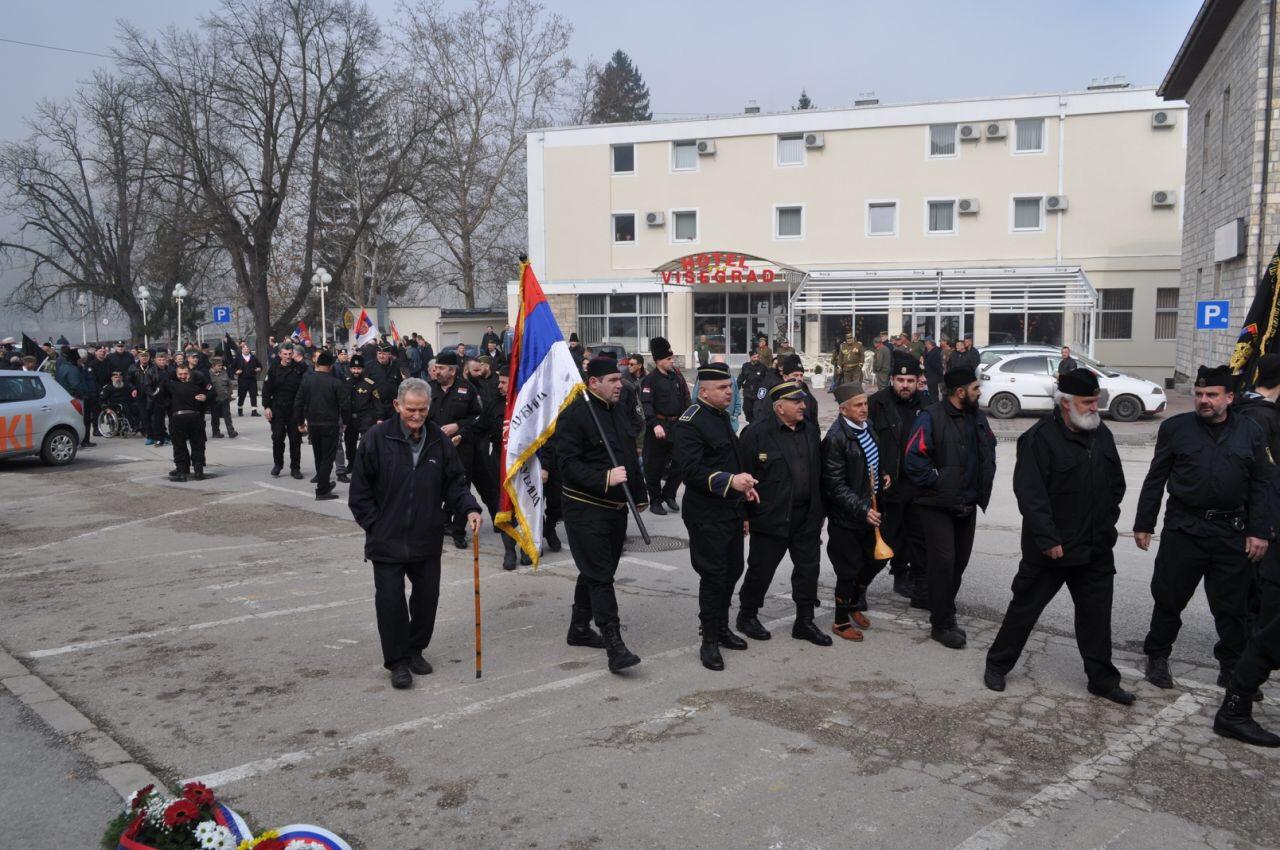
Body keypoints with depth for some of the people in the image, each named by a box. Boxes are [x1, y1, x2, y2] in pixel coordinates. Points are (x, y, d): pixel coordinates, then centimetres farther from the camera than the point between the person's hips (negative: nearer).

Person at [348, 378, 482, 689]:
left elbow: (455, 482, 8)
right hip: (387, 540, -3)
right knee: (391, 600, 0)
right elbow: (360, 490, -4)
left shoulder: (439, 440, 2)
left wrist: (469, 509, -10)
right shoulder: (377, 438, -8)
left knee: (427, 596, 12)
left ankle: (415, 650, 32)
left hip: (428, 540, 4)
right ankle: (398, 661, 14)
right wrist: (375, 525, -7)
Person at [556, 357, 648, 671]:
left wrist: (639, 495, 22)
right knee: (600, 576, -9)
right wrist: (604, 479, -28)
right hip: (586, 508, -8)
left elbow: (630, 457, 22)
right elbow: (568, 462, -19)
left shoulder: (618, 413, 14)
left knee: (596, 572, 16)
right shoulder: (575, 414, -13)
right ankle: (614, 645, -8)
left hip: (615, 508, 8)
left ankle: (579, 629, 31)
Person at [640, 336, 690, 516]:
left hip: (677, 426, 6)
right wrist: (655, 425, -29)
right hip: (658, 428, -6)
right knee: (654, 467, 3)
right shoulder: (650, 380, -9)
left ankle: (668, 495, 25)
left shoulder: (677, 376, 10)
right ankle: (655, 501, 16)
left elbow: (685, 400, 16)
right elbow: (646, 405, -18)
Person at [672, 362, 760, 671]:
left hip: (731, 510, 9)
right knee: (714, 575, -3)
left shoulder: (723, 417, 15)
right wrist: (730, 481, -30)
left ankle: (722, 626, 31)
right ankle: (709, 641, 9)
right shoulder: (689, 422, -14)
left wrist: (744, 487, 19)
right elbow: (691, 469, -23)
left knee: (733, 570, 14)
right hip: (706, 514, -9)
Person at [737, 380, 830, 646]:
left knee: (809, 569, 10)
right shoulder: (756, 432, -11)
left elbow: (818, 472, 14)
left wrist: (820, 511, 14)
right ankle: (747, 616, 26)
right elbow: (744, 474, -11)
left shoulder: (810, 430, 8)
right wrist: (745, 514, -11)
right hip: (770, 517, -5)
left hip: (807, 517, 6)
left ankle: (804, 622, 24)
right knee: (761, 569, 7)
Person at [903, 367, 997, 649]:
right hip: (938, 506, -7)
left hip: (967, 505, 7)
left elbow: (990, 448, 24)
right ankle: (942, 625, 5)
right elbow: (913, 460, -20)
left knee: (959, 562, 13)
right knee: (943, 562, -7)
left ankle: (943, 614, 29)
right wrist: (938, 482, -16)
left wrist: (983, 485, 14)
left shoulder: (977, 417, 7)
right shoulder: (932, 418, -16)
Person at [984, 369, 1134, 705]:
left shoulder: (1102, 434, 7)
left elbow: (1116, 484, 18)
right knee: (1025, 607, 6)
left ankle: (1102, 679, 26)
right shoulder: (1040, 438, -15)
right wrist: (1048, 539, -21)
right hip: (1051, 548, -6)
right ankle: (997, 664, 22)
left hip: (1096, 548, 6)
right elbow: (1029, 493, -20)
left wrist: (1106, 523, 11)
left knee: (1096, 613, 13)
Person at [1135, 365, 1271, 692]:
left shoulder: (1251, 433, 4)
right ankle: (1157, 656, 26)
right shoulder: (1175, 428, 1)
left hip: (1232, 533, 1)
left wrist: (1259, 531, -2)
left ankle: (1232, 665, 27)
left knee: (1232, 604, 10)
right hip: (1183, 529, -1)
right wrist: (1143, 524, 2)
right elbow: (1155, 480, 3)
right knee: (1168, 598, 8)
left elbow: (1261, 486, 5)